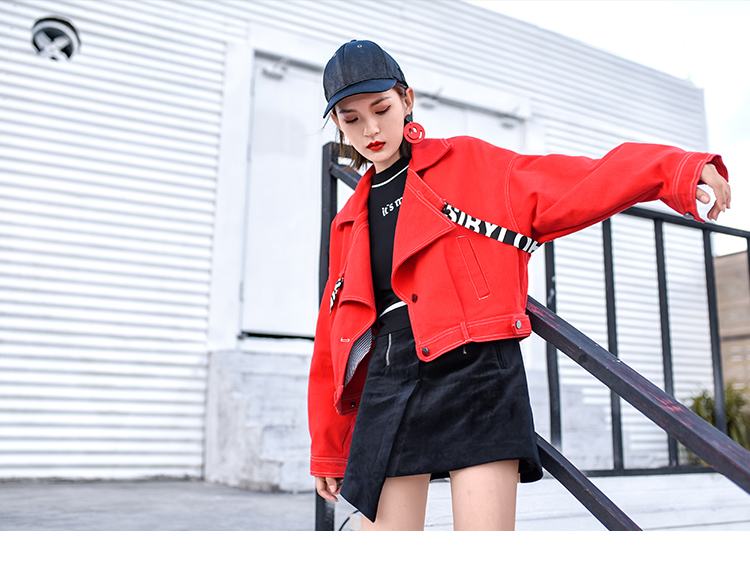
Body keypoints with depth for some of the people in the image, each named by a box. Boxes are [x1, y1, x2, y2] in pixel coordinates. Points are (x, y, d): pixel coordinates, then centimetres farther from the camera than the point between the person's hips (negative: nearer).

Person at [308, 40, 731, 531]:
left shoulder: (468, 163, 10)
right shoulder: (350, 224, 19)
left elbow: (575, 186, -1)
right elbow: (334, 339, 21)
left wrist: (675, 170, -19)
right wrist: (329, 449, 22)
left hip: (477, 367, -3)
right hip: (389, 382, 4)